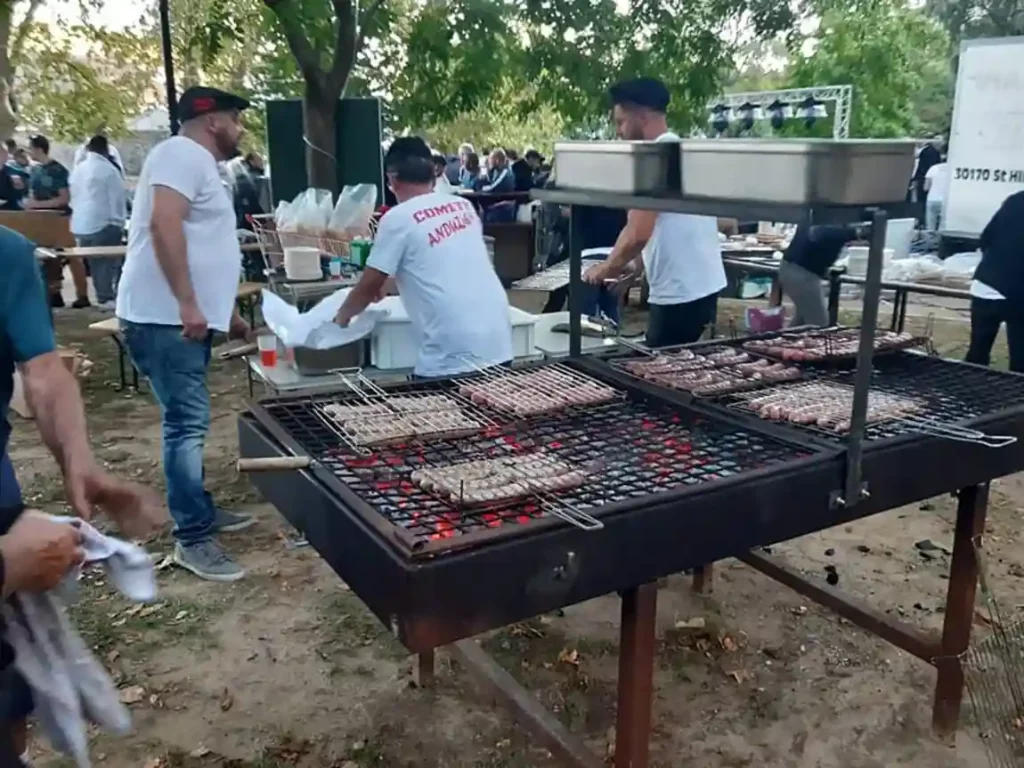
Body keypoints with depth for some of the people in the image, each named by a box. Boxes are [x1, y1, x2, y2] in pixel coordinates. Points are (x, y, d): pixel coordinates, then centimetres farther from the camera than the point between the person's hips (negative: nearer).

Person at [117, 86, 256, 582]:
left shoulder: (201, 165, 23)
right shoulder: (185, 153, -9)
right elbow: (164, 224, -24)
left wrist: (225, 314, 34)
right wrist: (188, 304, -27)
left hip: (186, 317, 10)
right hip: (165, 317, -10)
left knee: (188, 421, 16)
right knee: (188, 422, -9)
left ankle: (200, 512, 27)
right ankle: (192, 539, -3)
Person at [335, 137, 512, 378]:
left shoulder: (398, 218, -4)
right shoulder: (464, 206, 15)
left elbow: (370, 286, 3)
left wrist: (343, 314, 23)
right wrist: (393, 282, 44)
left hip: (455, 356, -6)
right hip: (499, 346, 6)